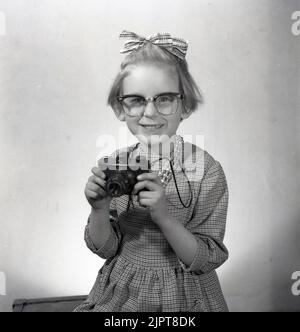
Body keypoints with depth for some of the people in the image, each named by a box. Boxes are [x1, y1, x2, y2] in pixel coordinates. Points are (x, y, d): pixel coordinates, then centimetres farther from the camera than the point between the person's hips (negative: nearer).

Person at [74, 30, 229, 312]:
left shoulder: (206, 170, -20)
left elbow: (206, 261, -17)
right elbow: (105, 248, -4)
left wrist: (164, 216, -32)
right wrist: (99, 210, -24)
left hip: (183, 295, -2)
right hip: (121, 290, 3)